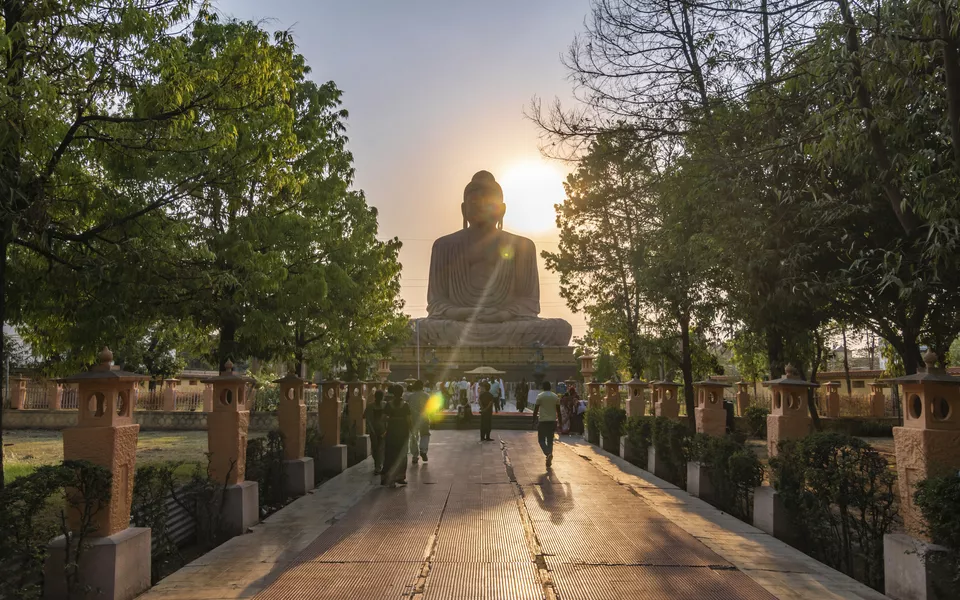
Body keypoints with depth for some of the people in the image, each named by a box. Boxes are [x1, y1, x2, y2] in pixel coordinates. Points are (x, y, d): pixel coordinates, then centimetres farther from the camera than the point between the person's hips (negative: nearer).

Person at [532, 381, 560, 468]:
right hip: (552, 421, 4)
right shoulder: (555, 396, 5)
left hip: (543, 421, -3)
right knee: (550, 441, 12)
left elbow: (536, 409, -7)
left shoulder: (540, 396, -6)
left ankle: (548, 454, -21)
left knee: (541, 440, 6)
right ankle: (549, 461, 11)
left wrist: (534, 420, 1)